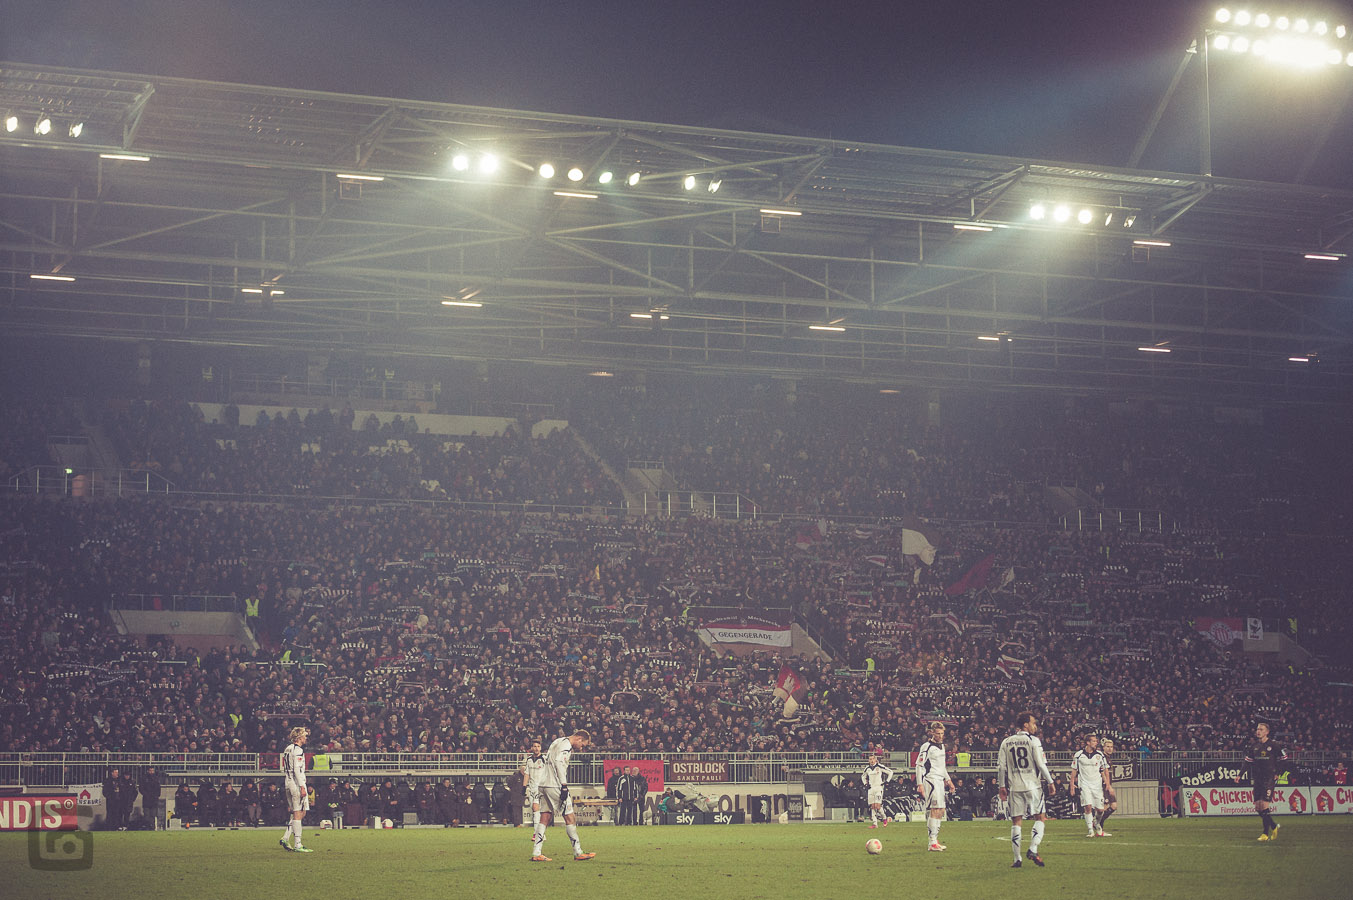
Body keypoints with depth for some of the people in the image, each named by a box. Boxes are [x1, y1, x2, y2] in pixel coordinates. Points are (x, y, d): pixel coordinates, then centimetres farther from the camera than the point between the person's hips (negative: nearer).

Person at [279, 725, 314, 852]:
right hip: (297, 783, -9)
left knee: (299, 813, 15)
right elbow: (297, 770, -19)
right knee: (298, 814, -7)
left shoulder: (288, 749, 17)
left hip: (288, 783, 9)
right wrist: (302, 787, -20)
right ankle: (297, 845, -8)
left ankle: (285, 838, 8)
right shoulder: (298, 750, -13)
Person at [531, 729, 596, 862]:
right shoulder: (566, 744, -8)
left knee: (545, 818, 6)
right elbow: (559, 762, -20)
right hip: (555, 786, -10)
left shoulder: (557, 742, 22)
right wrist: (564, 785, -23)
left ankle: (537, 854, 0)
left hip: (544, 785, 10)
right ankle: (578, 853, 1)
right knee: (569, 817, -3)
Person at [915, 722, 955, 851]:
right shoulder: (927, 746, -10)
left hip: (939, 781, 9)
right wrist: (920, 784, -17)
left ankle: (935, 840, 18)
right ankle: (933, 843, -17)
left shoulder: (941, 745, 17)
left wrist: (948, 780, 25)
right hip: (930, 781, -9)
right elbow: (919, 765, -12)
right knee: (936, 810, -16)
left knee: (940, 811, 10)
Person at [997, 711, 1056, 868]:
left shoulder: (1006, 742, 8)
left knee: (1016, 822, 5)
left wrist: (1002, 786, 11)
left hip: (1014, 787, 4)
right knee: (1040, 818, 6)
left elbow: (1001, 767, 6)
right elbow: (1041, 764, -8)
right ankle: (1033, 850, -10)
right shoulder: (1033, 741, -4)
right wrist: (1050, 782, 0)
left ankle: (1017, 859, 2)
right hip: (1032, 785, -4)